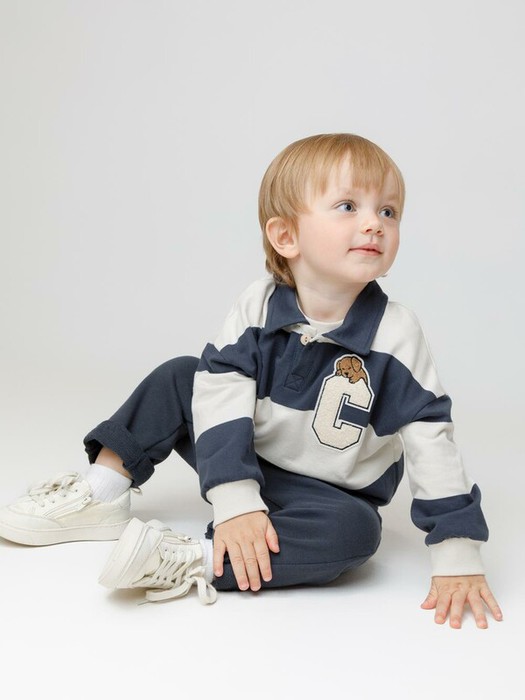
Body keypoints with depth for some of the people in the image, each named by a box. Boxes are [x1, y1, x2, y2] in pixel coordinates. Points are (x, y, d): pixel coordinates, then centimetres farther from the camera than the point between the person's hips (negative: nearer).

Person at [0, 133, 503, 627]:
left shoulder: (395, 334, -19)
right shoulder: (258, 305, -14)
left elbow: (431, 438, -18)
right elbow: (221, 394, -20)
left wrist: (457, 554, -22)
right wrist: (234, 497, -32)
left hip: (330, 494, -2)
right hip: (246, 467, 3)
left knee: (354, 531, -34)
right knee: (179, 376, -6)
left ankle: (196, 563, -35)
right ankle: (102, 493, -1)